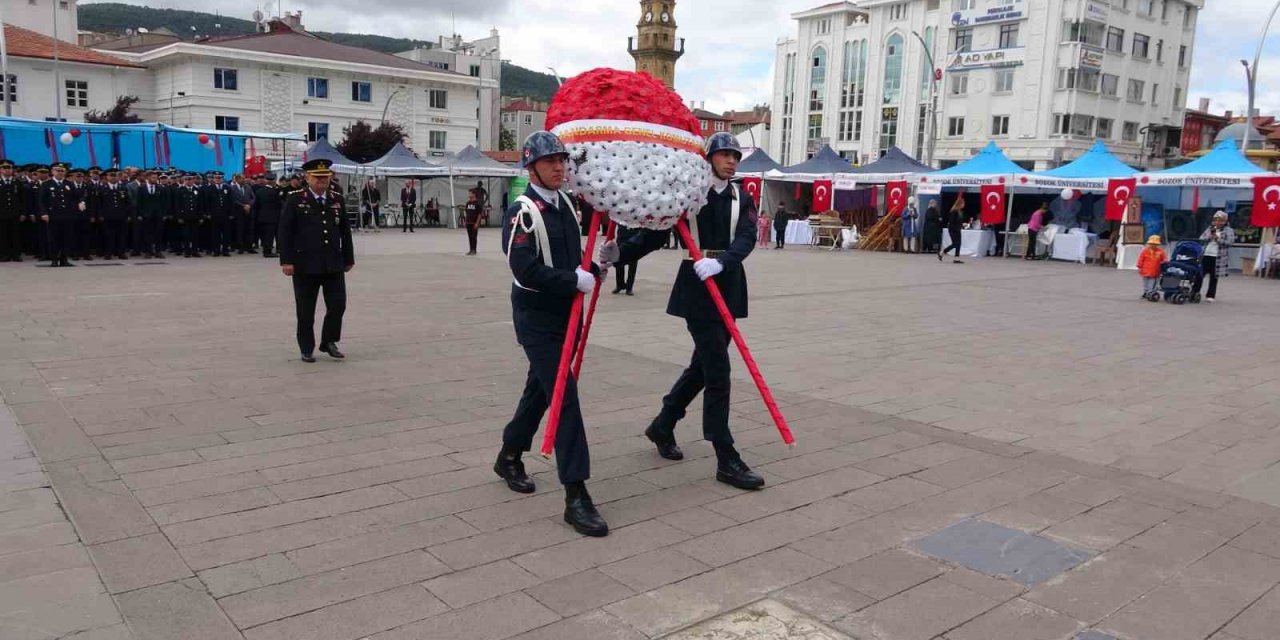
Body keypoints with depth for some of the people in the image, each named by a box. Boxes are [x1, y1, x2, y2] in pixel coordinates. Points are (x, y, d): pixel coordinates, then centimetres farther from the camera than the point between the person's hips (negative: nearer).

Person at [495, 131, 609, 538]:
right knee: (565, 397, -12)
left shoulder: (566, 203, 8)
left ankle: (509, 458, 41)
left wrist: (592, 268, 3)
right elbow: (526, 271, -26)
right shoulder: (522, 212, -16)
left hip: (565, 314, 8)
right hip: (537, 318, -8)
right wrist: (577, 281, -22)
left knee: (541, 389, 20)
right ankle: (576, 496, -9)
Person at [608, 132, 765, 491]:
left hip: (728, 288, 5)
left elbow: (746, 239, -8)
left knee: (703, 365, 15)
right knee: (717, 369, -8)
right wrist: (620, 254, -16)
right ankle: (727, 461, -3)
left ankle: (662, 427, 35)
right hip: (697, 289, -5)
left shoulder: (742, 201, 9)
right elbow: (655, 233, 0)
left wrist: (720, 261, -28)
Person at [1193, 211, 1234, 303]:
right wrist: (1209, 237, -11)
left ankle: (1210, 295, 9)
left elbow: (1230, 242, -9)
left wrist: (1218, 238, -16)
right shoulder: (1210, 229, 14)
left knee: (1214, 277, 3)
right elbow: (1201, 239, 7)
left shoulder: (1229, 231, 3)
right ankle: (1194, 292, 8)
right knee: (1199, 274, 0)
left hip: (1217, 257, -3)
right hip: (1205, 255, 3)